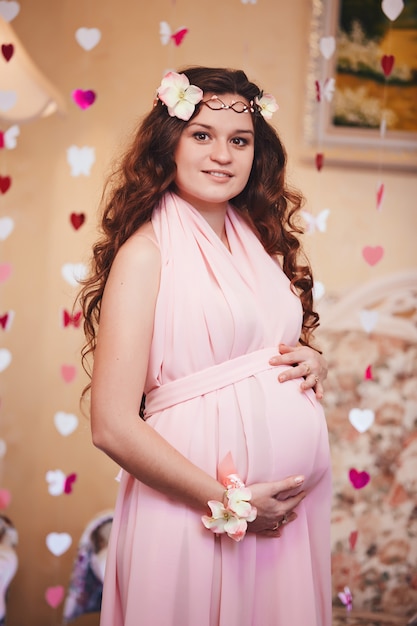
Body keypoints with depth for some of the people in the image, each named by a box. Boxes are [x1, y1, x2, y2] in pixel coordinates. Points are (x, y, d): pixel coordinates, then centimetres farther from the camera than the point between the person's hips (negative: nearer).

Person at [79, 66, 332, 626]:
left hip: (294, 505, 6)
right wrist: (230, 504, -14)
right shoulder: (146, 252, -10)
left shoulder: (261, 239, 8)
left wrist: (314, 363, -1)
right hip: (197, 512, -6)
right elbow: (113, 426, -16)